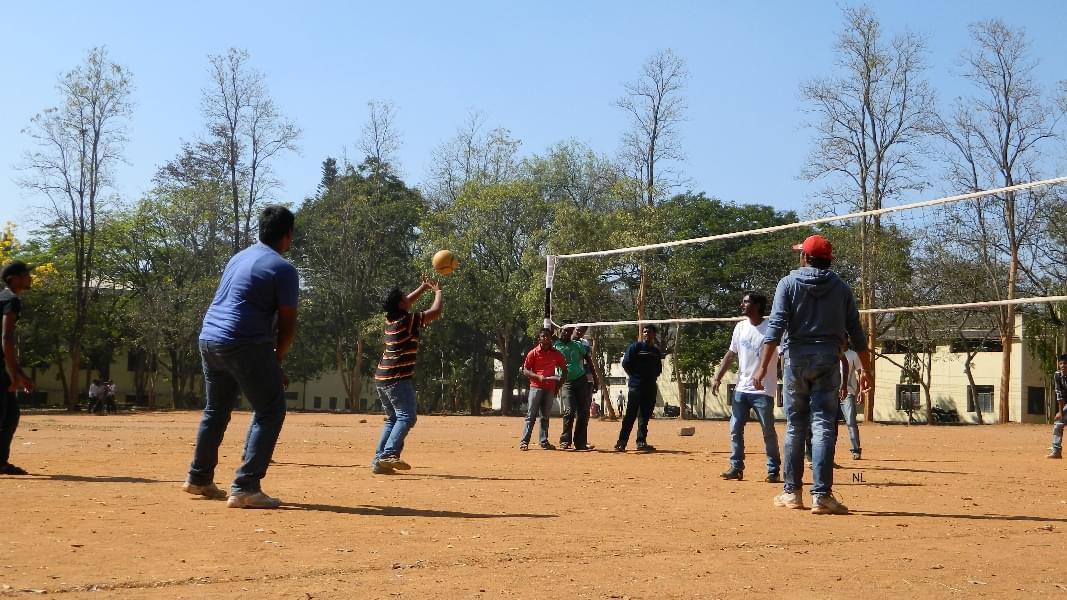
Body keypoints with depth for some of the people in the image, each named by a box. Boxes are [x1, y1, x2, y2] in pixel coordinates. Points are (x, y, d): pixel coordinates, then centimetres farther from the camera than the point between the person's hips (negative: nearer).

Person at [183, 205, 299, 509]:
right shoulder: (283, 270, -6)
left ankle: (199, 479, 34)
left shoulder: (238, 258, 19)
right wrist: (275, 364, 6)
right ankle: (245, 488, -8)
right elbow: (287, 324, -8)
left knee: (216, 410, 23)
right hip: (245, 344, -8)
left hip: (208, 338, 9)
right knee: (271, 410, -1)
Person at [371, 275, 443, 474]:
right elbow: (435, 312, -8)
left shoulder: (391, 318, 10)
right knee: (406, 417, -12)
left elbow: (407, 302, 30)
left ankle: (379, 460, 10)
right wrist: (438, 291, 8)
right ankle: (389, 455, -29)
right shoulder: (408, 321, -12)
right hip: (398, 379, -9)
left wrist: (424, 287, 31)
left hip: (381, 378, 9)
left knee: (392, 419, 16)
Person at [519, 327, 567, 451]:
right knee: (531, 415, -5)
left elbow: (564, 369, 15)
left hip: (550, 388, 3)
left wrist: (558, 385, 5)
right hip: (536, 386, -3)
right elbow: (525, 371, -3)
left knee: (545, 416, 9)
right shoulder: (533, 353, -2)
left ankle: (544, 442, 13)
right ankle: (524, 441, -5)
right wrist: (538, 377, -18)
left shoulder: (556, 354, 6)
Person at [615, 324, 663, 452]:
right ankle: (621, 442, -10)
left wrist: (653, 377, 8)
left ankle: (641, 442, 13)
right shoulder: (635, 347, -1)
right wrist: (635, 376, -5)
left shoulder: (656, 351, 16)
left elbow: (659, 368, 24)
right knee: (630, 415, -10)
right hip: (636, 386, -6)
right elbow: (626, 363, -4)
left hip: (650, 387, 6)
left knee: (645, 416, 7)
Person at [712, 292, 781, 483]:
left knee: (769, 432, 1)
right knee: (735, 429, 6)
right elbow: (731, 354, 14)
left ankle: (774, 471, 10)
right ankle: (736, 468, 14)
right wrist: (717, 377, 9)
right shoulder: (740, 327, 8)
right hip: (741, 388, 6)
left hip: (763, 390, -6)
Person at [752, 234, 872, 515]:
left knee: (795, 426, 9)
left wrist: (763, 366, -12)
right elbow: (856, 333, 7)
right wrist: (866, 369, 15)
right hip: (828, 360, 0)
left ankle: (792, 492, 15)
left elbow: (776, 326, -9)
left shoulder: (789, 283, 2)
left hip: (796, 358, 0)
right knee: (824, 426, -3)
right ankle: (821, 494, -12)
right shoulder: (841, 287, 8)